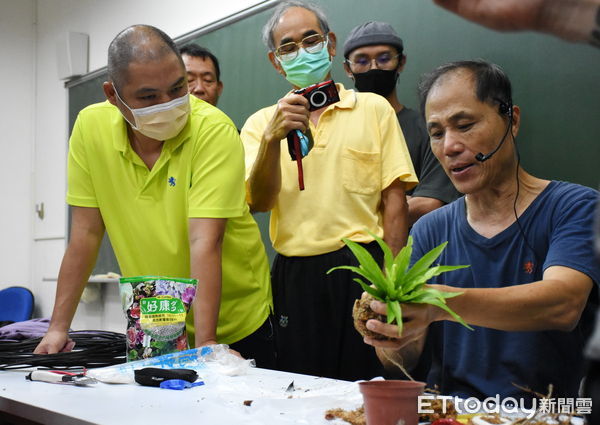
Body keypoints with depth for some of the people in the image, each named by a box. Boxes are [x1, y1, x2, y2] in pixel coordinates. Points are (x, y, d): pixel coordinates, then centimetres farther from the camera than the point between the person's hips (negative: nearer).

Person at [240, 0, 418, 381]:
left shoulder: (374, 109, 5)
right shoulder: (261, 124, 9)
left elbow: (394, 201, 1)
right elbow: (260, 202, -4)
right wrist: (272, 138, -19)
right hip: (295, 277, 2)